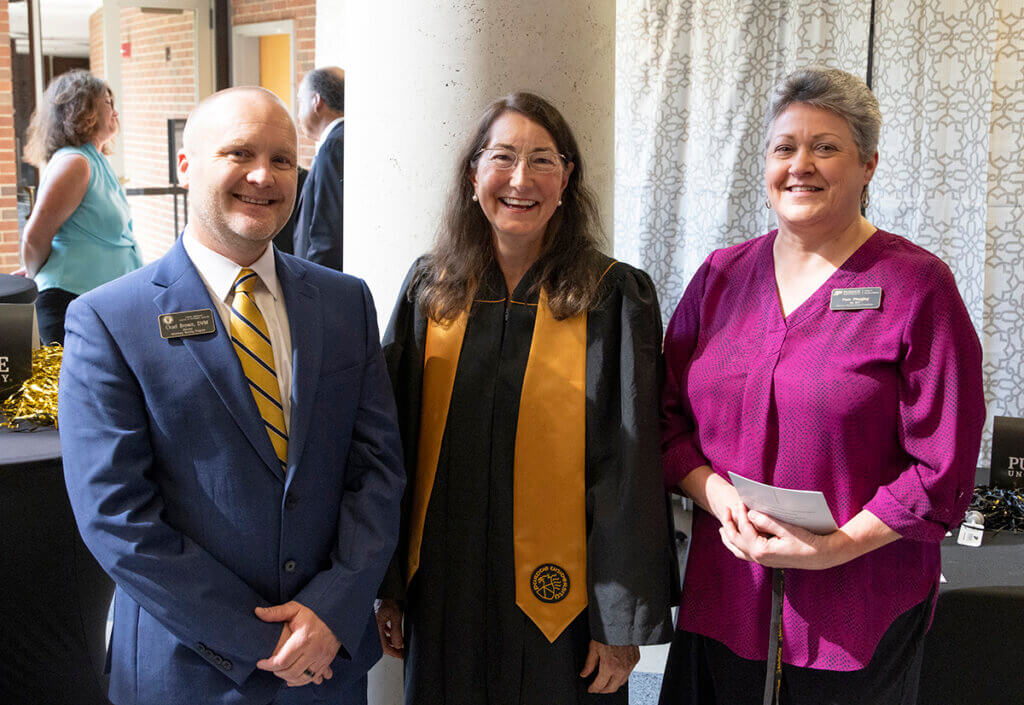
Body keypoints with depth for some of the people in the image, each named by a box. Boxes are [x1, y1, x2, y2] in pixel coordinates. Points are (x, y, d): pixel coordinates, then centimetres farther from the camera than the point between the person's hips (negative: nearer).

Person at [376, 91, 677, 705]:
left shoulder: (614, 298, -8)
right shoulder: (431, 291, 1)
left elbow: (631, 469, -9)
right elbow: (397, 444, 5)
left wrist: (623, 622, -10)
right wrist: (389, 587, 5)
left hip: (558, 604, -2)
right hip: (444, 594, 3)